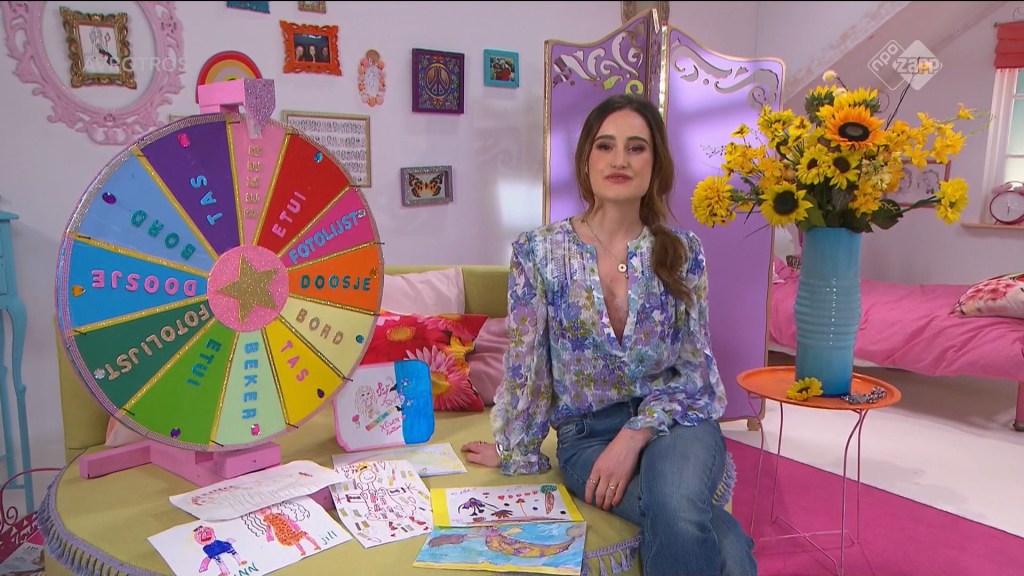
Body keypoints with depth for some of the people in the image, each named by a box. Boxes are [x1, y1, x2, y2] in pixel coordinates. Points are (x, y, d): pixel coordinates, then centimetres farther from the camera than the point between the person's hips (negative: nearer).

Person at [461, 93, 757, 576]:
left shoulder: (682, 253, -2)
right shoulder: (538, 253, -6)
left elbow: (694, 367, -2)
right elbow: (525, 364, -1)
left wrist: (633, 437, -15)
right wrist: (515, 451, 7)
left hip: (674, 420, 2)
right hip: (587, 433, -1)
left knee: (679, 510, -32)